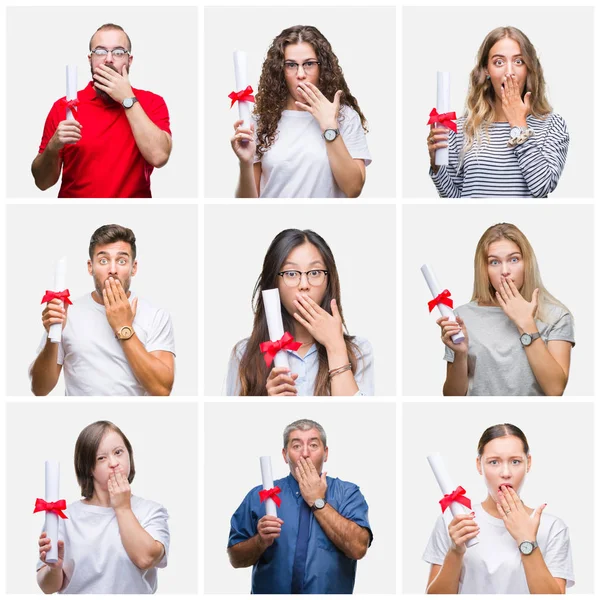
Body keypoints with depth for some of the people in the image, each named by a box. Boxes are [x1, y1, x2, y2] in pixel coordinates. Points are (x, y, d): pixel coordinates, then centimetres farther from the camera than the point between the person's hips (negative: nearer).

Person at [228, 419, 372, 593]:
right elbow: (236, 558, 5)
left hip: (331, 590, -1)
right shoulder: (258, 496, 4)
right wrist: (261, 540, -13)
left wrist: (317, 502, -9)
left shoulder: (347, 494, 2)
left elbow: (358, 548, -12)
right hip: (270, 590, 1)